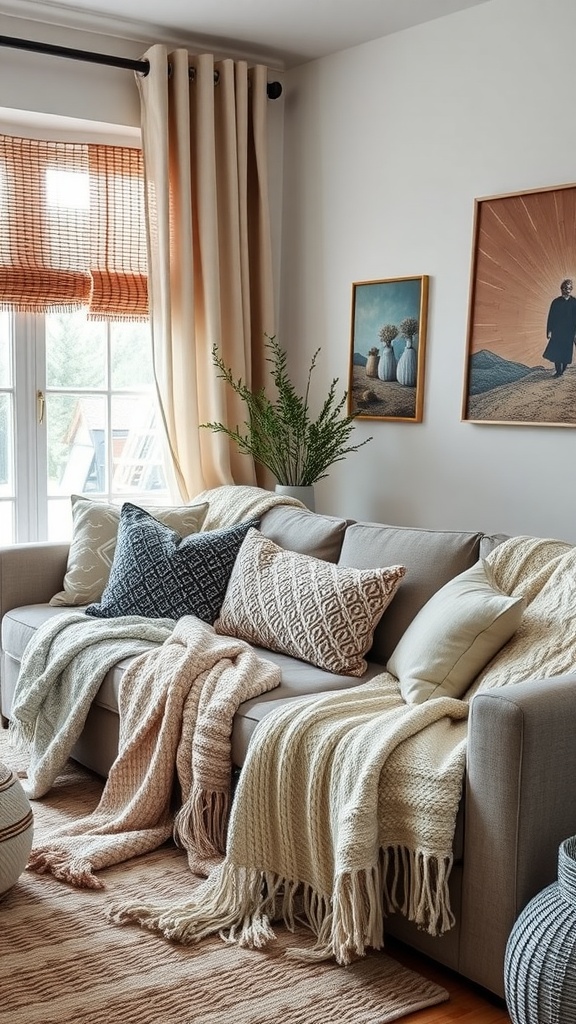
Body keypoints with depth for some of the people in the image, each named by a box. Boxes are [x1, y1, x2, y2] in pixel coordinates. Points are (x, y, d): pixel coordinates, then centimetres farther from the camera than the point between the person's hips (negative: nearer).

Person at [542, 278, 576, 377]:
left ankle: (561, 371, 17)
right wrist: (549, 331, -6)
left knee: (566, 354, 3)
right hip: (557, 332, 0)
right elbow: (550, 317, 1)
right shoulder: (556, 302, 1)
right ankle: (558, 371, 4)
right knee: (556, 352, -6)